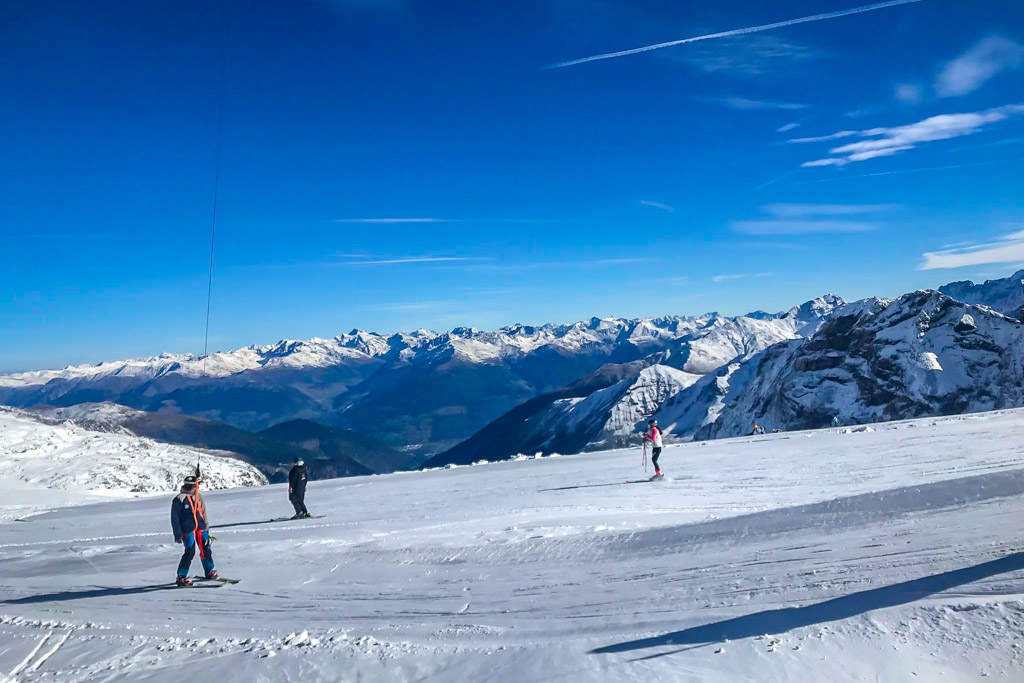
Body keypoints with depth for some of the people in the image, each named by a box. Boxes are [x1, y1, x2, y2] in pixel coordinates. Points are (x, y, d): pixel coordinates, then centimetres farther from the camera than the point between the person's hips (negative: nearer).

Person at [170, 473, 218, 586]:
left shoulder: (198, 496, 12)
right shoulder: (179, 499, -7)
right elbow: (174, 517, -6)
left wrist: (206, 527, 18)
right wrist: (177, 534, -8)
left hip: (200, 528, 6)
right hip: (187, 529, -6)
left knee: (206, 549, 6)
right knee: (190, 552, -10)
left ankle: (209, 571, 23)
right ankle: (181, 577, 1)